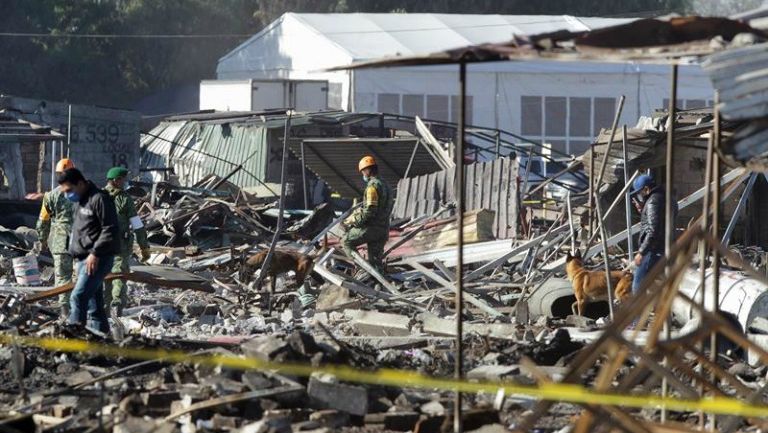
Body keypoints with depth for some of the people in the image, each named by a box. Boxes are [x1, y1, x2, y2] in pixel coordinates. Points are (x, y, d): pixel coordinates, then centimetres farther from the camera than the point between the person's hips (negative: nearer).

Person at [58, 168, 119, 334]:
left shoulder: (99, 199, -12)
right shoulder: (80, 201, 19)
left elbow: (110, 230, -17)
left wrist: (95, 253, -20)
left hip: (97, 259, -10)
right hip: (83, 258, 10)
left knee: (78, 297, -20)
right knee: (93, 302, 11)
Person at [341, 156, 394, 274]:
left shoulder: (373, 186, -15)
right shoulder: (385, 185, 17)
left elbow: (369, 211, -21)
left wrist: (353, 221, -13)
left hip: (372, 227, -9)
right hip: (383, 228, 9)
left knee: (346, 241, 2)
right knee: (376, 260, 12)